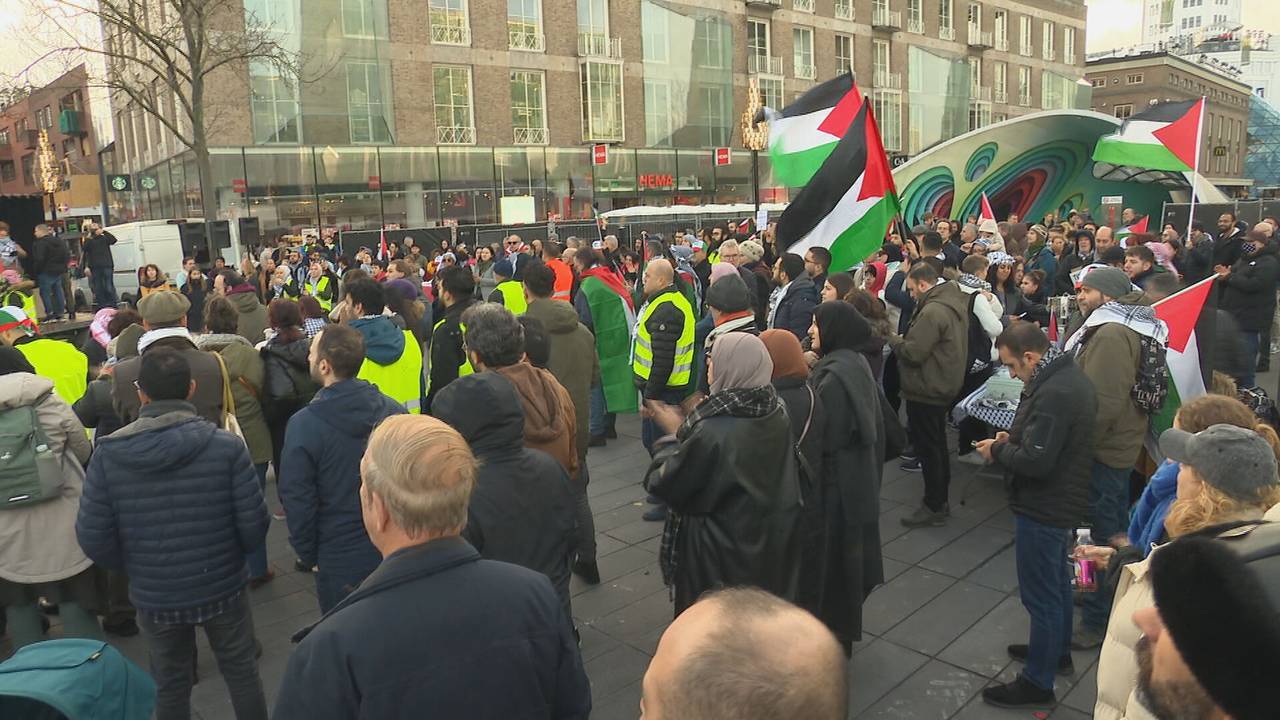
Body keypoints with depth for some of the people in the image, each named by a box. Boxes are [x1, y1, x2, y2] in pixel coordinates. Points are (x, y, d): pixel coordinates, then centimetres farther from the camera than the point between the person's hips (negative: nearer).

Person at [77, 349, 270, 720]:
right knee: (242, 674, 20)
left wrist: (133, 567, 9)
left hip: (154, 596, 2)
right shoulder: (226, 445, -19)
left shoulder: (108, 454, -14)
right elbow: (254, 524, -17)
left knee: (170, 686, 23)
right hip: (222, 588, -1)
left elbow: (93, 538, -10)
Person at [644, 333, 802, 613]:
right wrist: (686, 428, 8)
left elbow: (668, 483, -19)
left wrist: (674, 434, -5)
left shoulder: (712, 432, -31)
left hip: (720, 550, -6)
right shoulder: (776, 414, -9)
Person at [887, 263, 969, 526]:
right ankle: (940, 500, 31)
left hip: (926, 391, -10)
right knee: (937, 445, 19)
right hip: (944, 386, 10)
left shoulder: (932, 311, -23)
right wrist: (904, 340, 8)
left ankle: (934, 507, 11)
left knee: (928, 448, 1)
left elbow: (913, 352, -25)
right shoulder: (954, 303, 9)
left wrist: (894, 340, -7)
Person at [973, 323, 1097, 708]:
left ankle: (1037, 681, 17)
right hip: (1062, 499, 11)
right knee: (1057, 581, 25)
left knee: (1040, 593, 3)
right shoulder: (1068, 376, 4)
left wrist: (997, 451, -14)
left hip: (1043, 507, -11)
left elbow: (1035, 461, -29)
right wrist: (1014, 437, 2)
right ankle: (1058, 650, 44)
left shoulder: (1053, 393, -29)